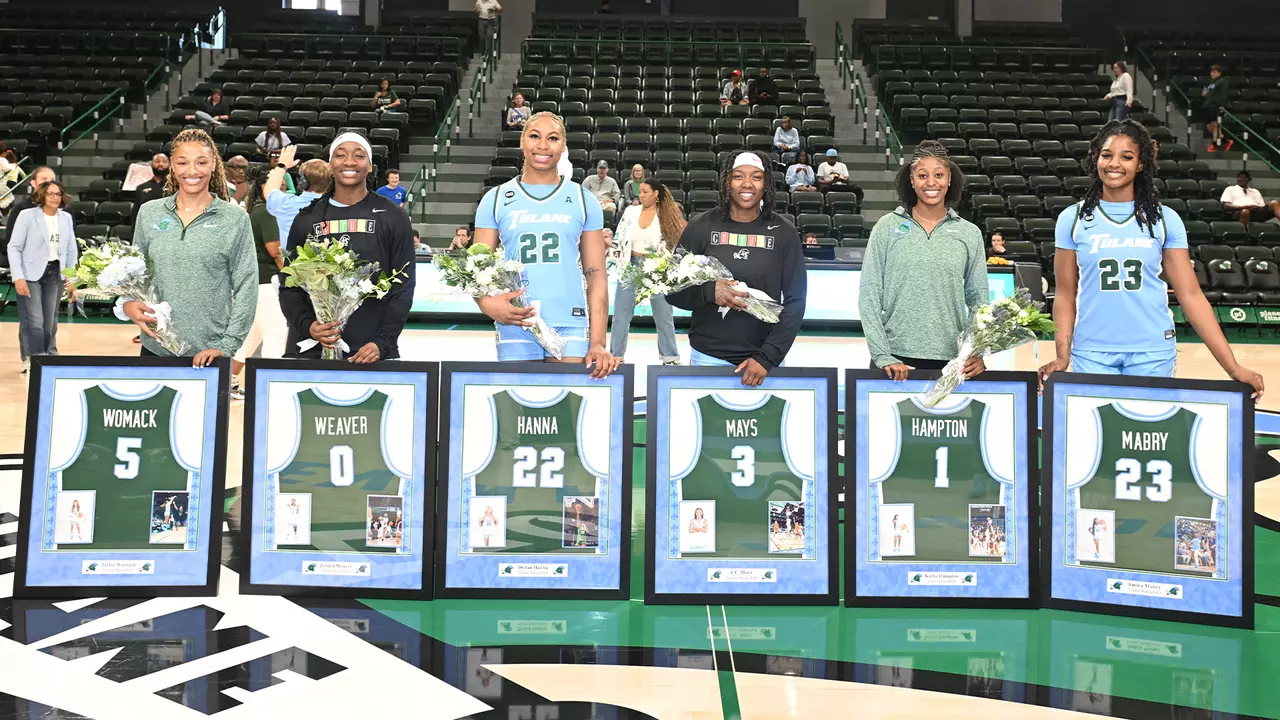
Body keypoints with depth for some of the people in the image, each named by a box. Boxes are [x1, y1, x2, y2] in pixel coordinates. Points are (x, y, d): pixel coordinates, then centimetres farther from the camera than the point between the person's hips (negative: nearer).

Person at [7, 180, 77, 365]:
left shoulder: (66, 218, 7)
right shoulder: (27, 215, -5)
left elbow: (71, 250, 12)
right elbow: (14, 247, -6)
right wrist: (18, 277, -14)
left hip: (55, 274, 4)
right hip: (31, 274, -4)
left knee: (50, 321, 8)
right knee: (34, 321, -9)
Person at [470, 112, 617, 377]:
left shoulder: (583, 201, 8)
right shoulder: (496, 199, 8)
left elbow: (596, 275, 5)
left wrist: (598, 343, -4)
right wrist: (488, 303, -18)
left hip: (571, 329, 0)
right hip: (515, 329, 0)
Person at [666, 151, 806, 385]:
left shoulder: (783, 232, -2)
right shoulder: (701, 227, -2)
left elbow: (795, 300, -3)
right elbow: (673, 291, 1)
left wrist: (767, 357, -12)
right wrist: (709, 291, -19)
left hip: (763, 357, 0)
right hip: (708, 357, 0)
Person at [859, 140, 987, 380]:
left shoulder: (969, 234, 6)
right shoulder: (887, 227, 1)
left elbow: (979, 301, 9)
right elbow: (869, 296, -2)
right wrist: (882, 356, -9)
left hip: (951, 360, 1)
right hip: (897, 358, -1)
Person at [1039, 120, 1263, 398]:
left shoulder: (1164, 220, 1)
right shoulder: (1073, 219, 1)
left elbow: (1191, 295, 0)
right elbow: (1066, 295, 4)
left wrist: (1233, 367, -5)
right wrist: (1063, 355, -9)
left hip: (1153, 353, 0)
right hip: (1092, 353, 0)